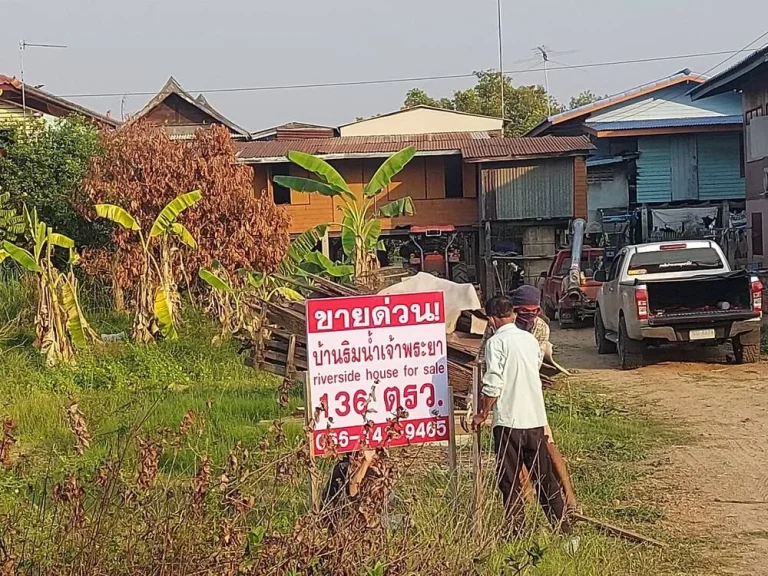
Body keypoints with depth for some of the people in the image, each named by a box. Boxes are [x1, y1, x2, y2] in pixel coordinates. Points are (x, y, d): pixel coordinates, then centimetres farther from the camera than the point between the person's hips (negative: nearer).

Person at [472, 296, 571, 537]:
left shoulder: (496, 342, -10)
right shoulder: (530, 338, 10)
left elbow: (493, 385, -16)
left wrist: (482, 414, -5)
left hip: (509, 420, -6)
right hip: (536, 418, 6)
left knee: (509, 481, 2)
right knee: (544, 476, 14)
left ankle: (516, 532, 3)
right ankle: (562, 527, 19)